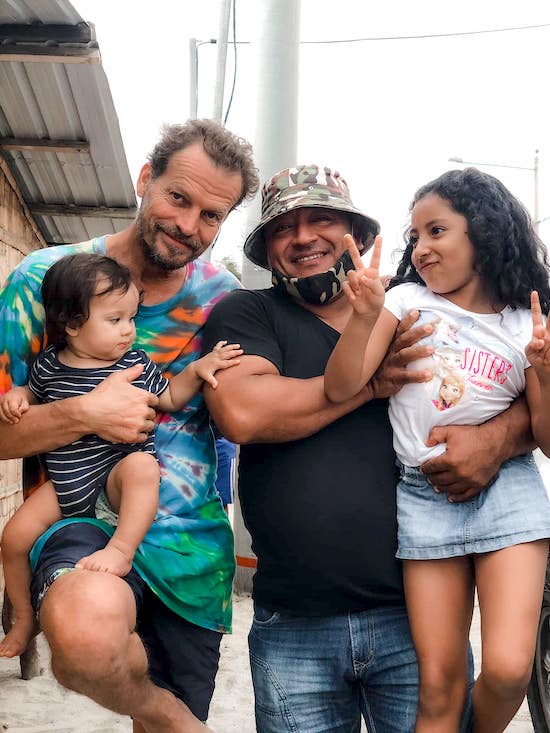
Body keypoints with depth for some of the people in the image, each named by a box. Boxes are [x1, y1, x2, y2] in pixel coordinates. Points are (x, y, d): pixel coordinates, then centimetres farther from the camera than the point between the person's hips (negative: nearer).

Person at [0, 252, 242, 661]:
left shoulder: (136, 364, -2)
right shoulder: (49, 365, 0)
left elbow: (170, 399, 9)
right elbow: (33, 394, 20)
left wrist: (198, 368, -5)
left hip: (117, 479, -2)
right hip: (66, 486, 3)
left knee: (141, 464, -36)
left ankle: (122, 549, -30)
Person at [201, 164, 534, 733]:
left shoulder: (414, 315, 8)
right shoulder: (243, 314, 3)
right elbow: (242, 413, -17)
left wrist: (497, 438, -13)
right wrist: (372, 380, -10)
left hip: (418, 616, 1)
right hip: (292, 629, -1)